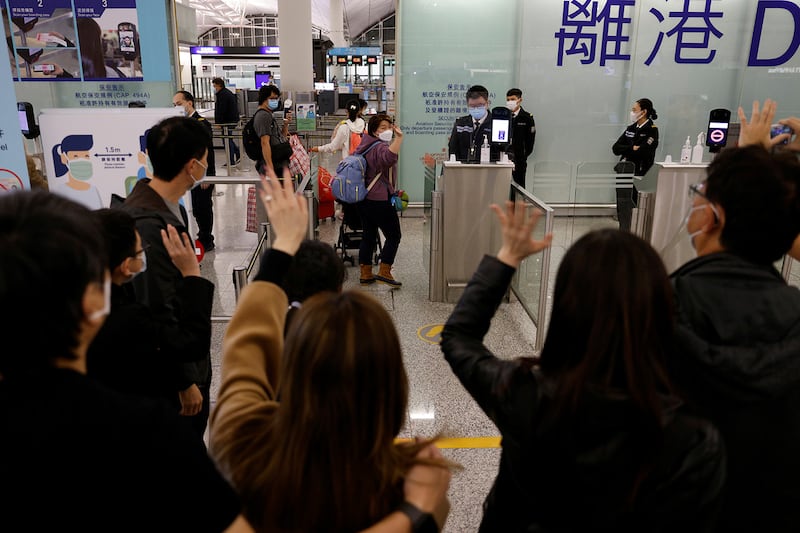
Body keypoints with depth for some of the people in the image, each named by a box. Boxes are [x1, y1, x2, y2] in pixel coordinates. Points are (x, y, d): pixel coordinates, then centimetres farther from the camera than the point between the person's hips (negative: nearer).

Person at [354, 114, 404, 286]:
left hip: (364, 199, 9)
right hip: (380, 200, -9)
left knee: (368, 236, 14)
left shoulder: (365, 145, 14)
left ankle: (365, 274, 18)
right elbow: (389, 157, -41)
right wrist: (399, 137, -43)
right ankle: (384, 272, -1)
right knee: (393, 236, 1)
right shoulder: (380, 147, -16)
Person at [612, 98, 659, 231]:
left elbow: (643, 151, -19)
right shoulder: (631, 128, 12)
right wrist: (632, 148, -11)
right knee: (621, 211, 10)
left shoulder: (652, 130, -6)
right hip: (624, 174, 6)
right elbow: (615, 148, 3)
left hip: (638, 175, -6)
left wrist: (626, 150, -6)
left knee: (630, 211, -5)